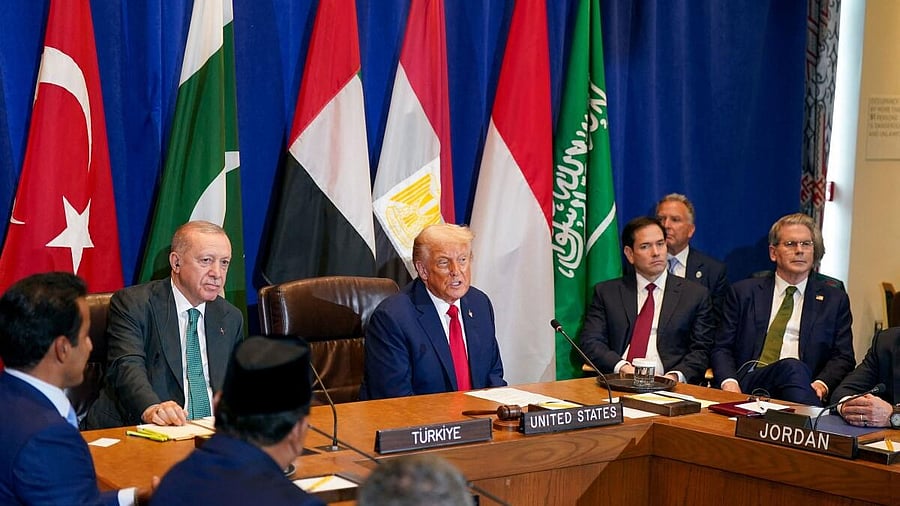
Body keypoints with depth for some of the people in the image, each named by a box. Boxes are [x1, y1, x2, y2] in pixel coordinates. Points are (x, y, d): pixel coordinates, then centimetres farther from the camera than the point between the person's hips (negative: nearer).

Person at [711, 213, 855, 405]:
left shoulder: (835, 299, 18)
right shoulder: (743, 292, 18)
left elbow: (843, 357, 12)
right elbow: (722, 349, 13)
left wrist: (822, 384, -11)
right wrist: (729, 382, -9)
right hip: (749, 385, 0)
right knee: (792, 367, -36)